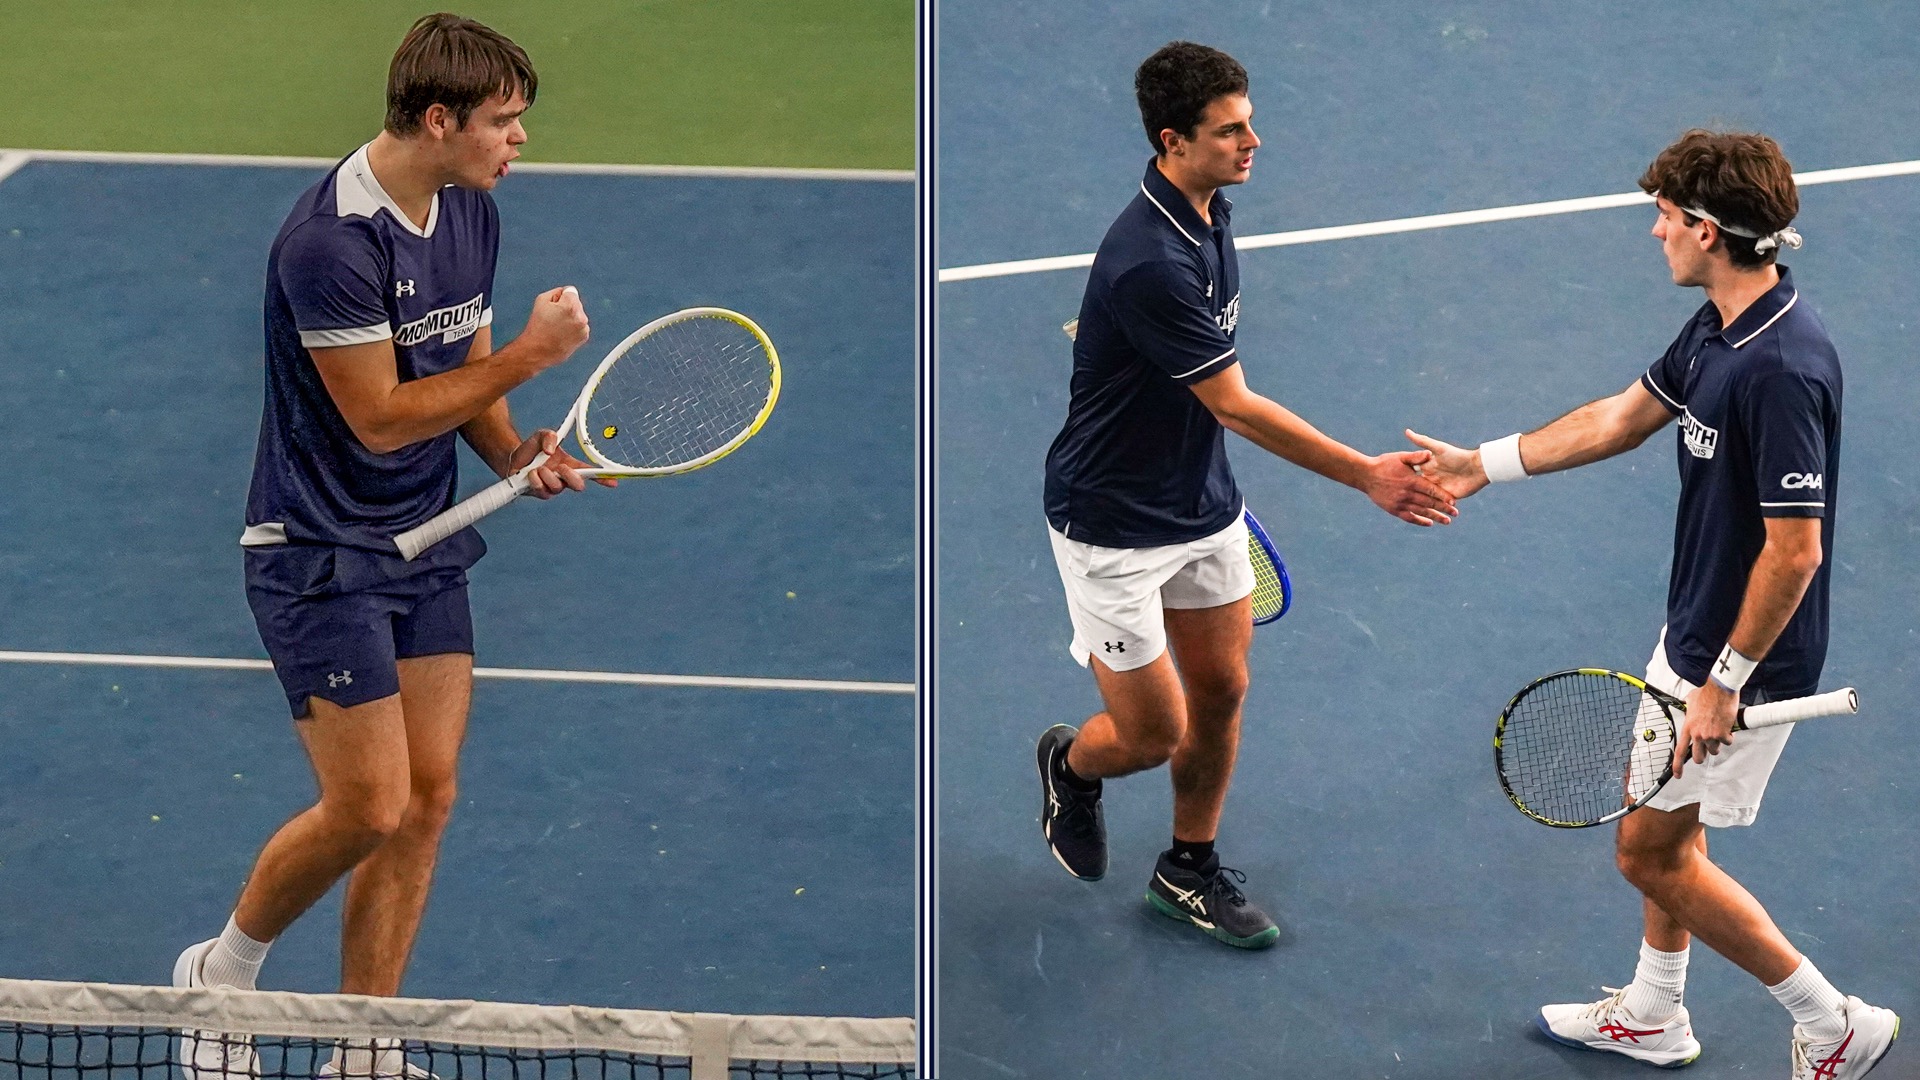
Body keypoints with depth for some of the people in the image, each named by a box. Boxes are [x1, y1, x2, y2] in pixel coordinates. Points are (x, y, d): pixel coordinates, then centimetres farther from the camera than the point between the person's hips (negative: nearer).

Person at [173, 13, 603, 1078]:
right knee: (367, 807, -8)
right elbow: (379, 417, -21)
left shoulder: (471, 213, 4)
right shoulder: (331, 240, -24)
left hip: (426, 546, 8)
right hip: (320, 556, -8)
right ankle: (221, 973, 18)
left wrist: (515, 451, -5)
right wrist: (529, 356, -20)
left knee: (426, 800, 5)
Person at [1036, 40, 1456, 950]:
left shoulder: (1209, 211, -1)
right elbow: (1236, 406, -27)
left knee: (1220, 691, 13)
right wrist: (1368, 475, -24)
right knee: (1151, 735, 1)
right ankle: (1069, 762, 36)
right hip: (1114, 526, -8)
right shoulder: (1148, 263, -32)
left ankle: (1188, 872, 33)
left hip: (1202, 505, 8)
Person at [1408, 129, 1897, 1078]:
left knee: (1650, 850, 1)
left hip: (1746, 660, -9)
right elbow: (1624, 416, 15)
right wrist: (1484, 464, 18)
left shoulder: (1782, 370, -31)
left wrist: (1725, 683, -23)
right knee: (1665, 823, 23)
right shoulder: (1718, 325, 0)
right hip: (1694, 634, 9)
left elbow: (1795, 547, -29)